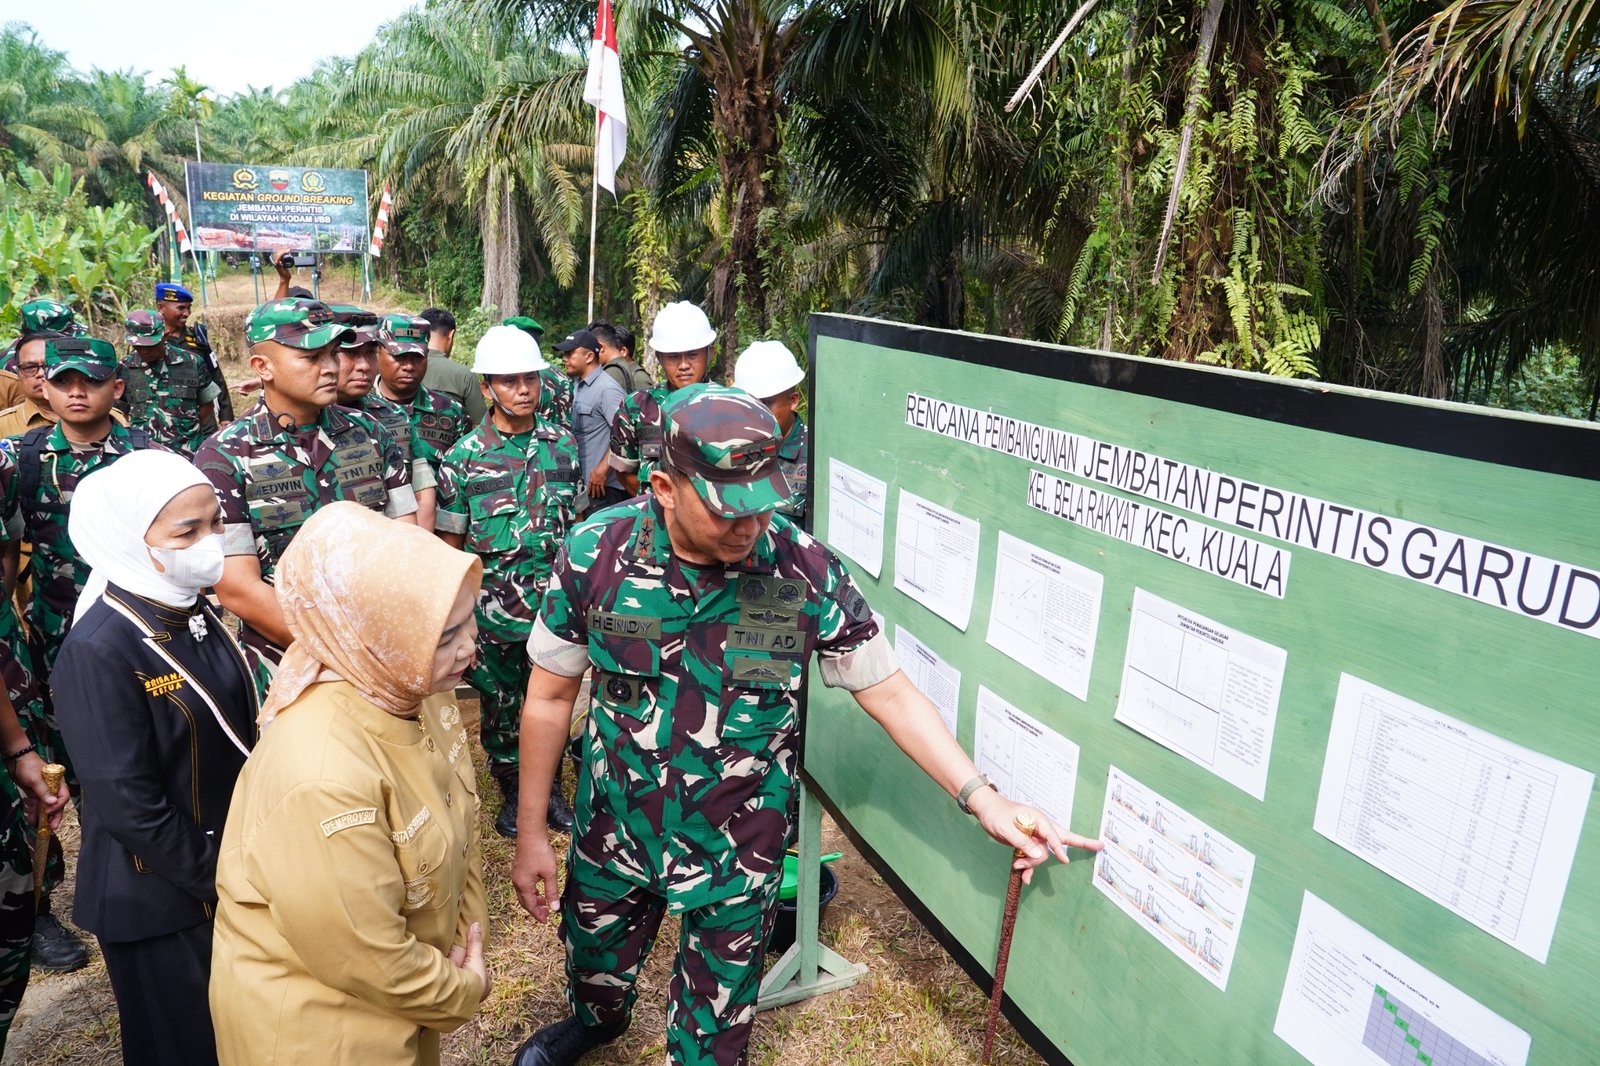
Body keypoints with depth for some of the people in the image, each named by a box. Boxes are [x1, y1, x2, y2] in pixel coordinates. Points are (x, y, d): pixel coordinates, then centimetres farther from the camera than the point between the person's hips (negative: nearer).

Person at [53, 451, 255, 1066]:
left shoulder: (194, 613, -2)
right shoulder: (98, 651, -25)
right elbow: (129, 808, -23)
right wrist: (219, 881, -14)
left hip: (232, 870, 7)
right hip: (160, 900, -6)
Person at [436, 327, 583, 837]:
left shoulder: (563, 445, -1)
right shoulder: (463, 457, -7)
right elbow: (450, 543, -2)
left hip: (554, 604, 2)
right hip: (493, 609, -1)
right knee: (499, 704, 14)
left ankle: (549, 785, 36)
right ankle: (510, 791, 34)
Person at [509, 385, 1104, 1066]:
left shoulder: (807, 572, -22)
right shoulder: (598, 550, -19)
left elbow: (888, 691, -12)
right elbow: (551, 694, -7)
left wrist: (982, 799, -21)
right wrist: (530, 833, -2)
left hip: (737, 849, -2)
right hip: (613, 827, 2)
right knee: (593, 956, 30)